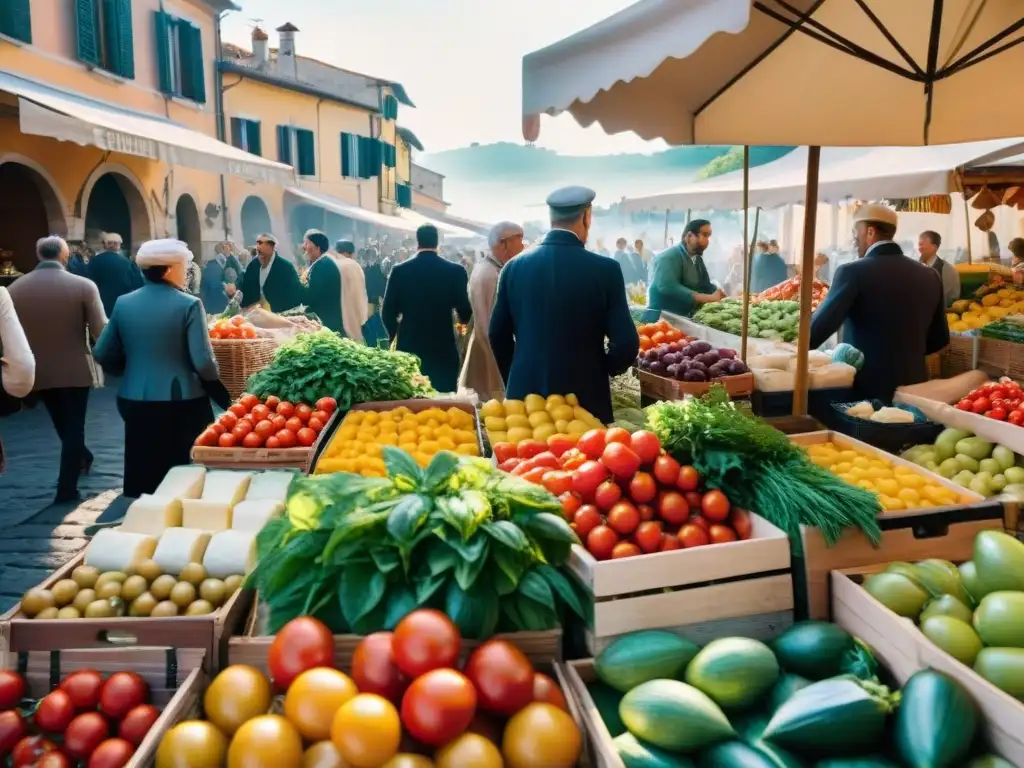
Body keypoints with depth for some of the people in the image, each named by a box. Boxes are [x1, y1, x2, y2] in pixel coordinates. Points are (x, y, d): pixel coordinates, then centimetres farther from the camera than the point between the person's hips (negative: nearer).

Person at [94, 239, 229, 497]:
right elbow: (203, 361, -15)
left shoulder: (123, 304, 3)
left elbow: (103, 354, 8)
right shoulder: (188, 304, -11)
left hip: (136, 401, 5)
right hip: (182, 402, -4)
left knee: (143, 477, 13)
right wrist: (218, 388, 3)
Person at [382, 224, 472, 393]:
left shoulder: (399, 270, -1)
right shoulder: (455, 271, -4)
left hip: (409, 347, 1)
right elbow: (465, 313, -3)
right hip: (444, 349, -1)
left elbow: (388, 313, 1)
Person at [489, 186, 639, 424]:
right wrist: (601, 370, 8)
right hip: (584, 398, -3)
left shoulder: (514, 267, 0)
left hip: (526, 395, 3)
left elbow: (498, 335, 6)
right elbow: (626, 344, -12)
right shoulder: (605, 269, -10)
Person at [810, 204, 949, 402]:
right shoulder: (929, 276, 5)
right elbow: (940, 338, 12)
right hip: (913, 386, 6)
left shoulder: (853, 272, -12)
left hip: (866, 389, -5)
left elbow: (819, 326, -17)